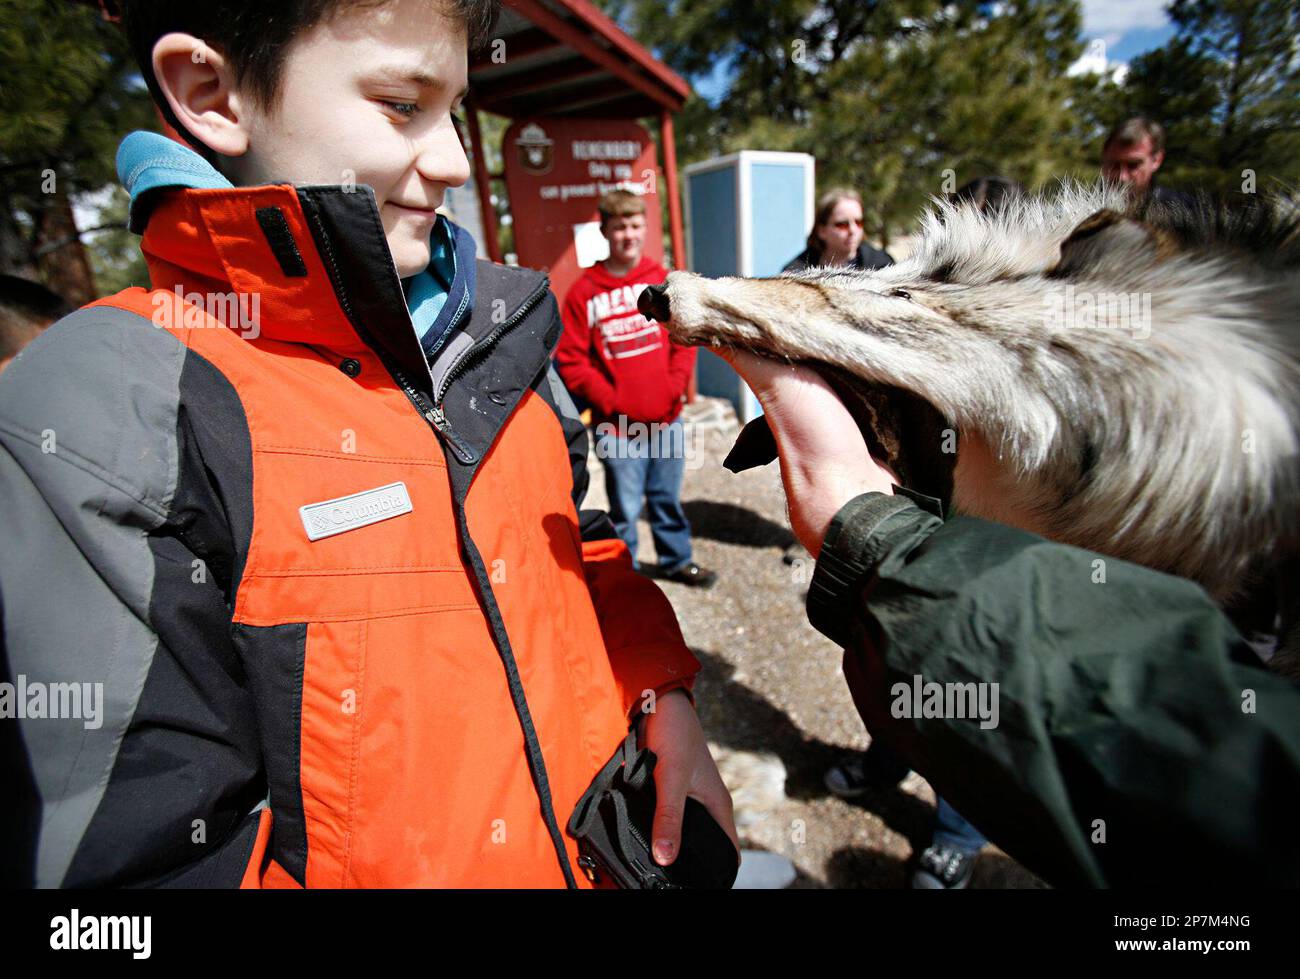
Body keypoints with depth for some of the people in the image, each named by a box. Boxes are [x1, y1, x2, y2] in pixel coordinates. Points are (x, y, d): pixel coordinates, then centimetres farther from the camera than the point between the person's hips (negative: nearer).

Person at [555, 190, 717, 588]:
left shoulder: (662, 280, 5)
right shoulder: (584, 292, -4)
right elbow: (571, 361, -6)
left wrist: (674, 388, -5)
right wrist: (610, 402, -11)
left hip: (666, 418, 3)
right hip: (616, 424, -3)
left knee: (668, 497, 18)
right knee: (624, 507, 4)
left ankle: (676, 560, 37)